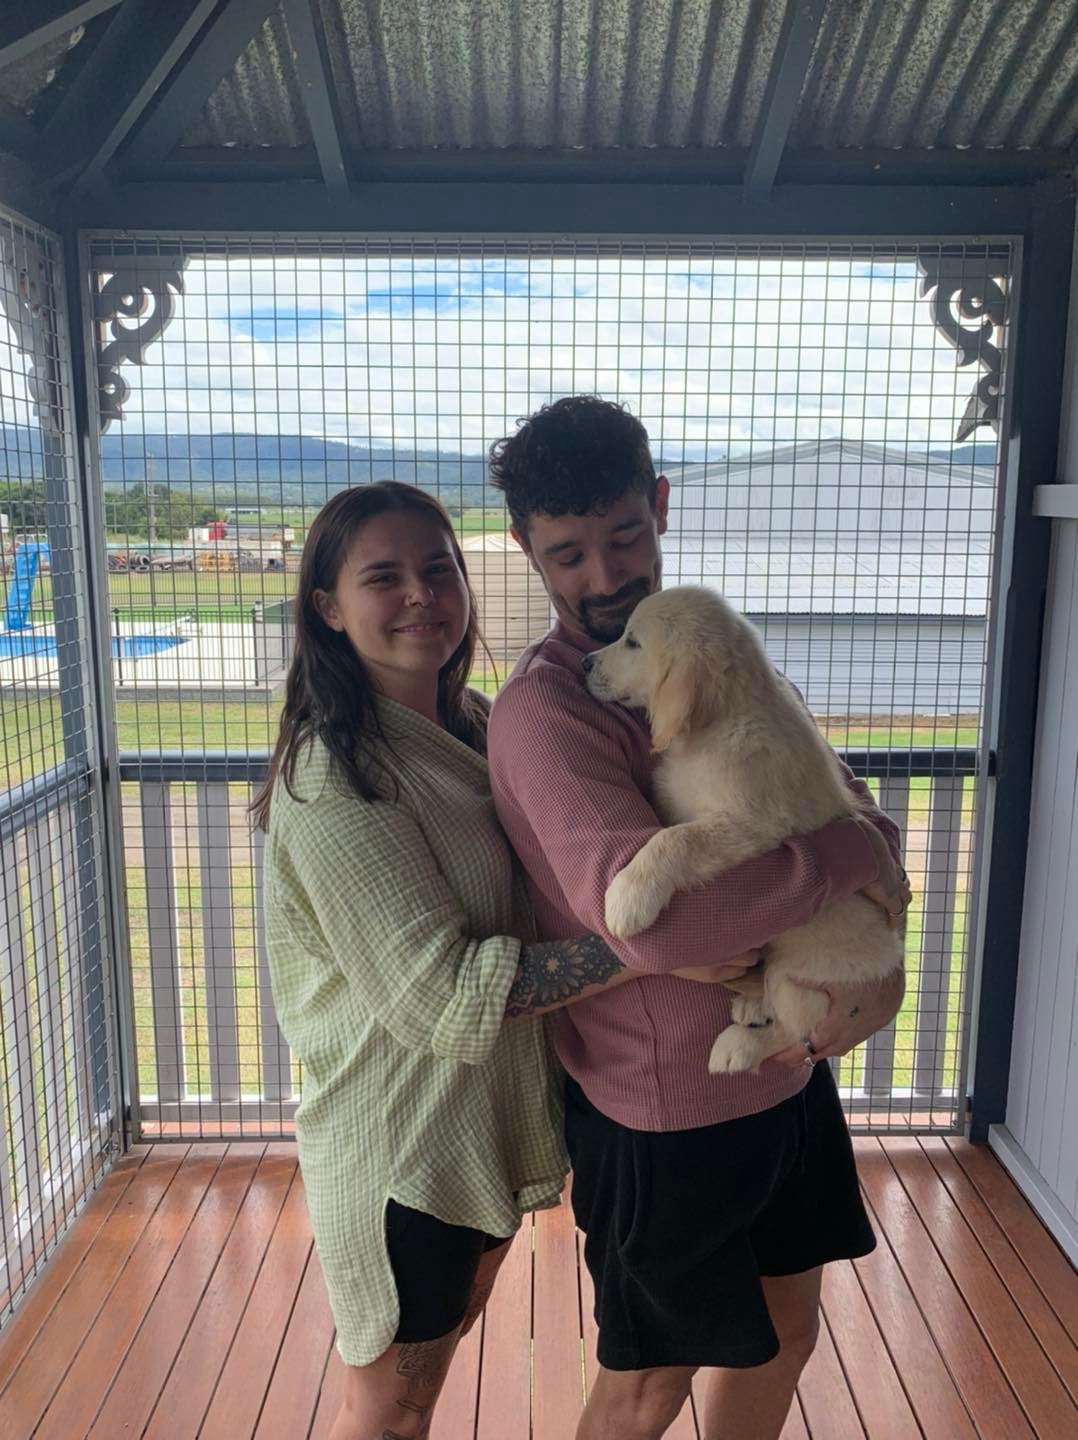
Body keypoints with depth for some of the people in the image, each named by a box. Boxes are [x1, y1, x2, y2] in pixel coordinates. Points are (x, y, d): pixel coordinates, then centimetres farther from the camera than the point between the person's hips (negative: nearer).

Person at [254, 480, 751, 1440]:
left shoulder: (479, 723, -1)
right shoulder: (334, 782, -25)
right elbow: (438, 990, -29)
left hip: (493, 1109, 7)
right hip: (402, 1136, -7)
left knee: (442, 1341, 28)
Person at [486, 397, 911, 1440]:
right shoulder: (542, 710, -24)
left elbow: (836, 790, 4)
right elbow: (649, 916, -38)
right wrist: (847, 857, -25)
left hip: (786, 1071, 7)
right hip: (668, 1110, -7)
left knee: (785, 1333, 26)